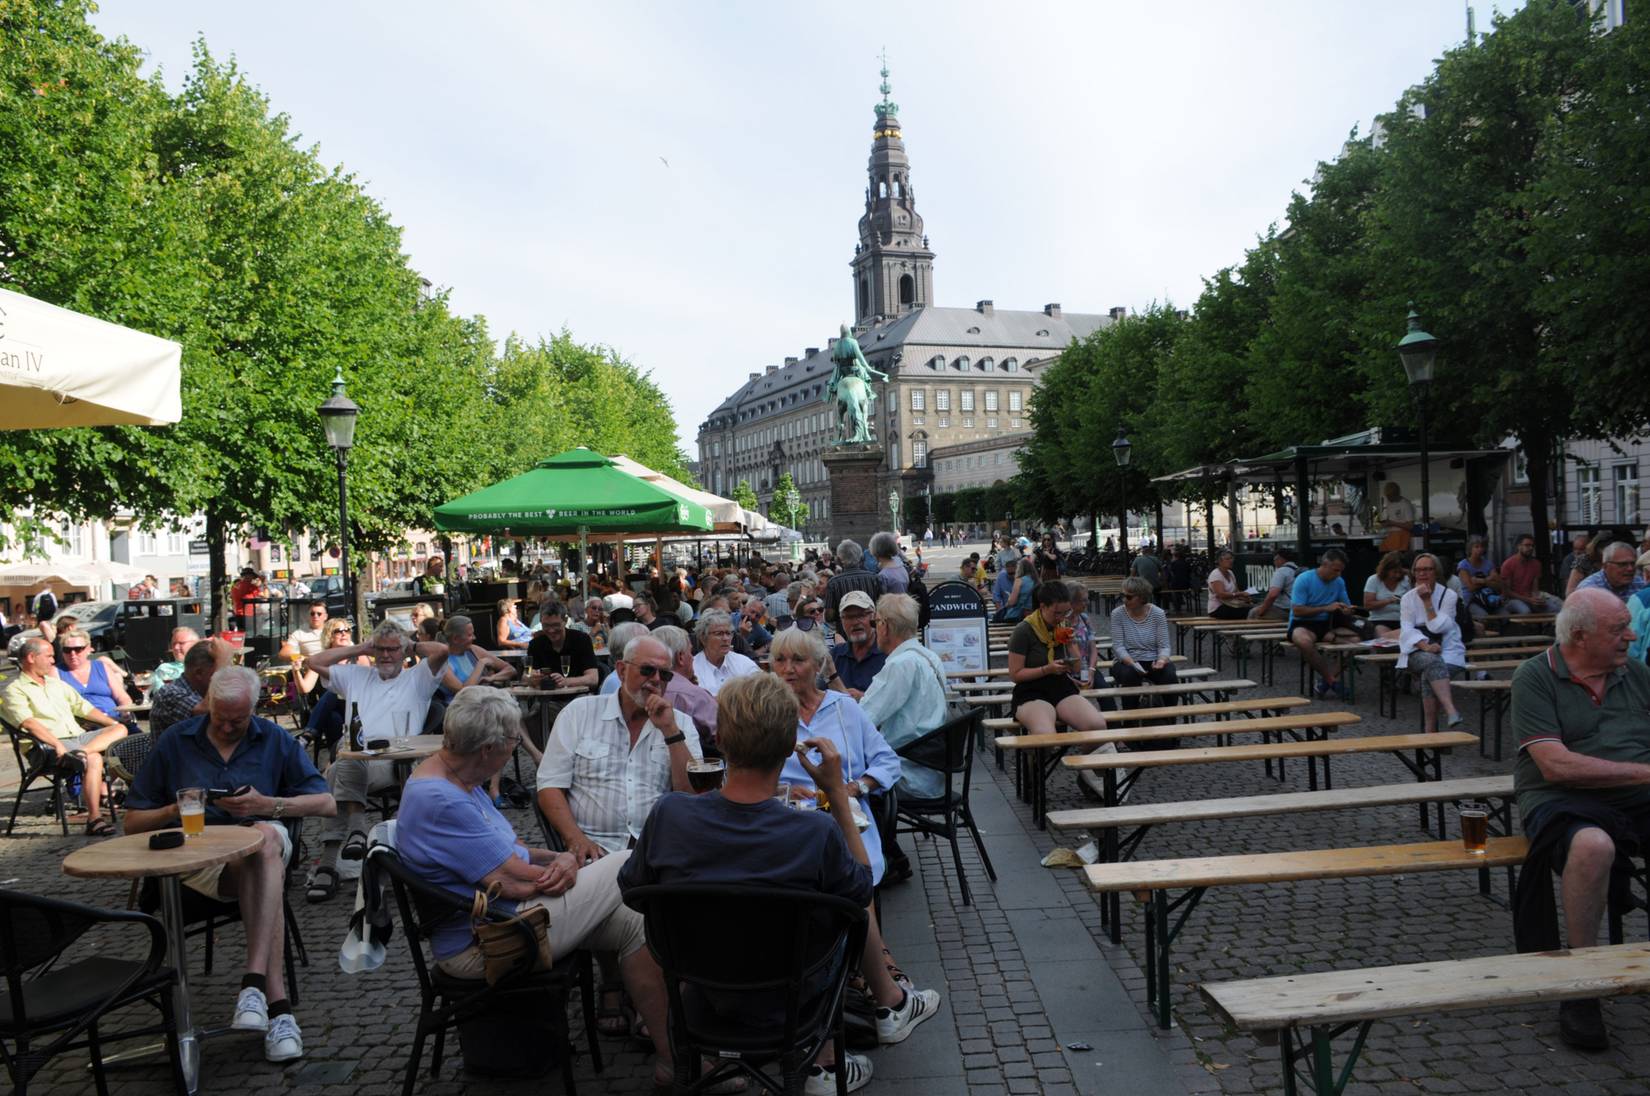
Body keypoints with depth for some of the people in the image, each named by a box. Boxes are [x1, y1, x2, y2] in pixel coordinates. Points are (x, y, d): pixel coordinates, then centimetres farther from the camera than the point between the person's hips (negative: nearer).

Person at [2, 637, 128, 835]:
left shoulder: (56, 683, 26)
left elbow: (82, 707, 25)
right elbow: (28, 722, -14)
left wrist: (113, 723, 10)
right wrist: (57, 745, -27)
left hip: (80, 736, 7)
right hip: (50, 746, -7)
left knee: (120, 729, -16)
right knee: (94, 759, -34)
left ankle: (81, 753, -38)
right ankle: (94, 819, -37)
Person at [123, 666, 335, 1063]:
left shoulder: (275, 740, 10)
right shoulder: (175, 742, 10)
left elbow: (327, 804, 5)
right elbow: (133, 822, 12)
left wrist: (267, 805, -9)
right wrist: (176, 811, -8)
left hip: (265, 839, 1)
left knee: (264, 836, -39)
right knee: (264, 865, -36)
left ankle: (254, 983, -44)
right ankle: (278, 1003, -41)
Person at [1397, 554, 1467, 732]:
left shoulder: (1449, 595, 2)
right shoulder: (1408, 597, 8)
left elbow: (1438, 627, -10)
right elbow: (1407, 630, -5)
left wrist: (1427, 601, -13)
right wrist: (1425, 646, -22)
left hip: (1447, 651, -1)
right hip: (1417, 652, 1)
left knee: (1429, 675, -33)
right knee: (1432, 661, -36)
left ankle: (1429, 731, -29)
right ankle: (1451, 712, -51)